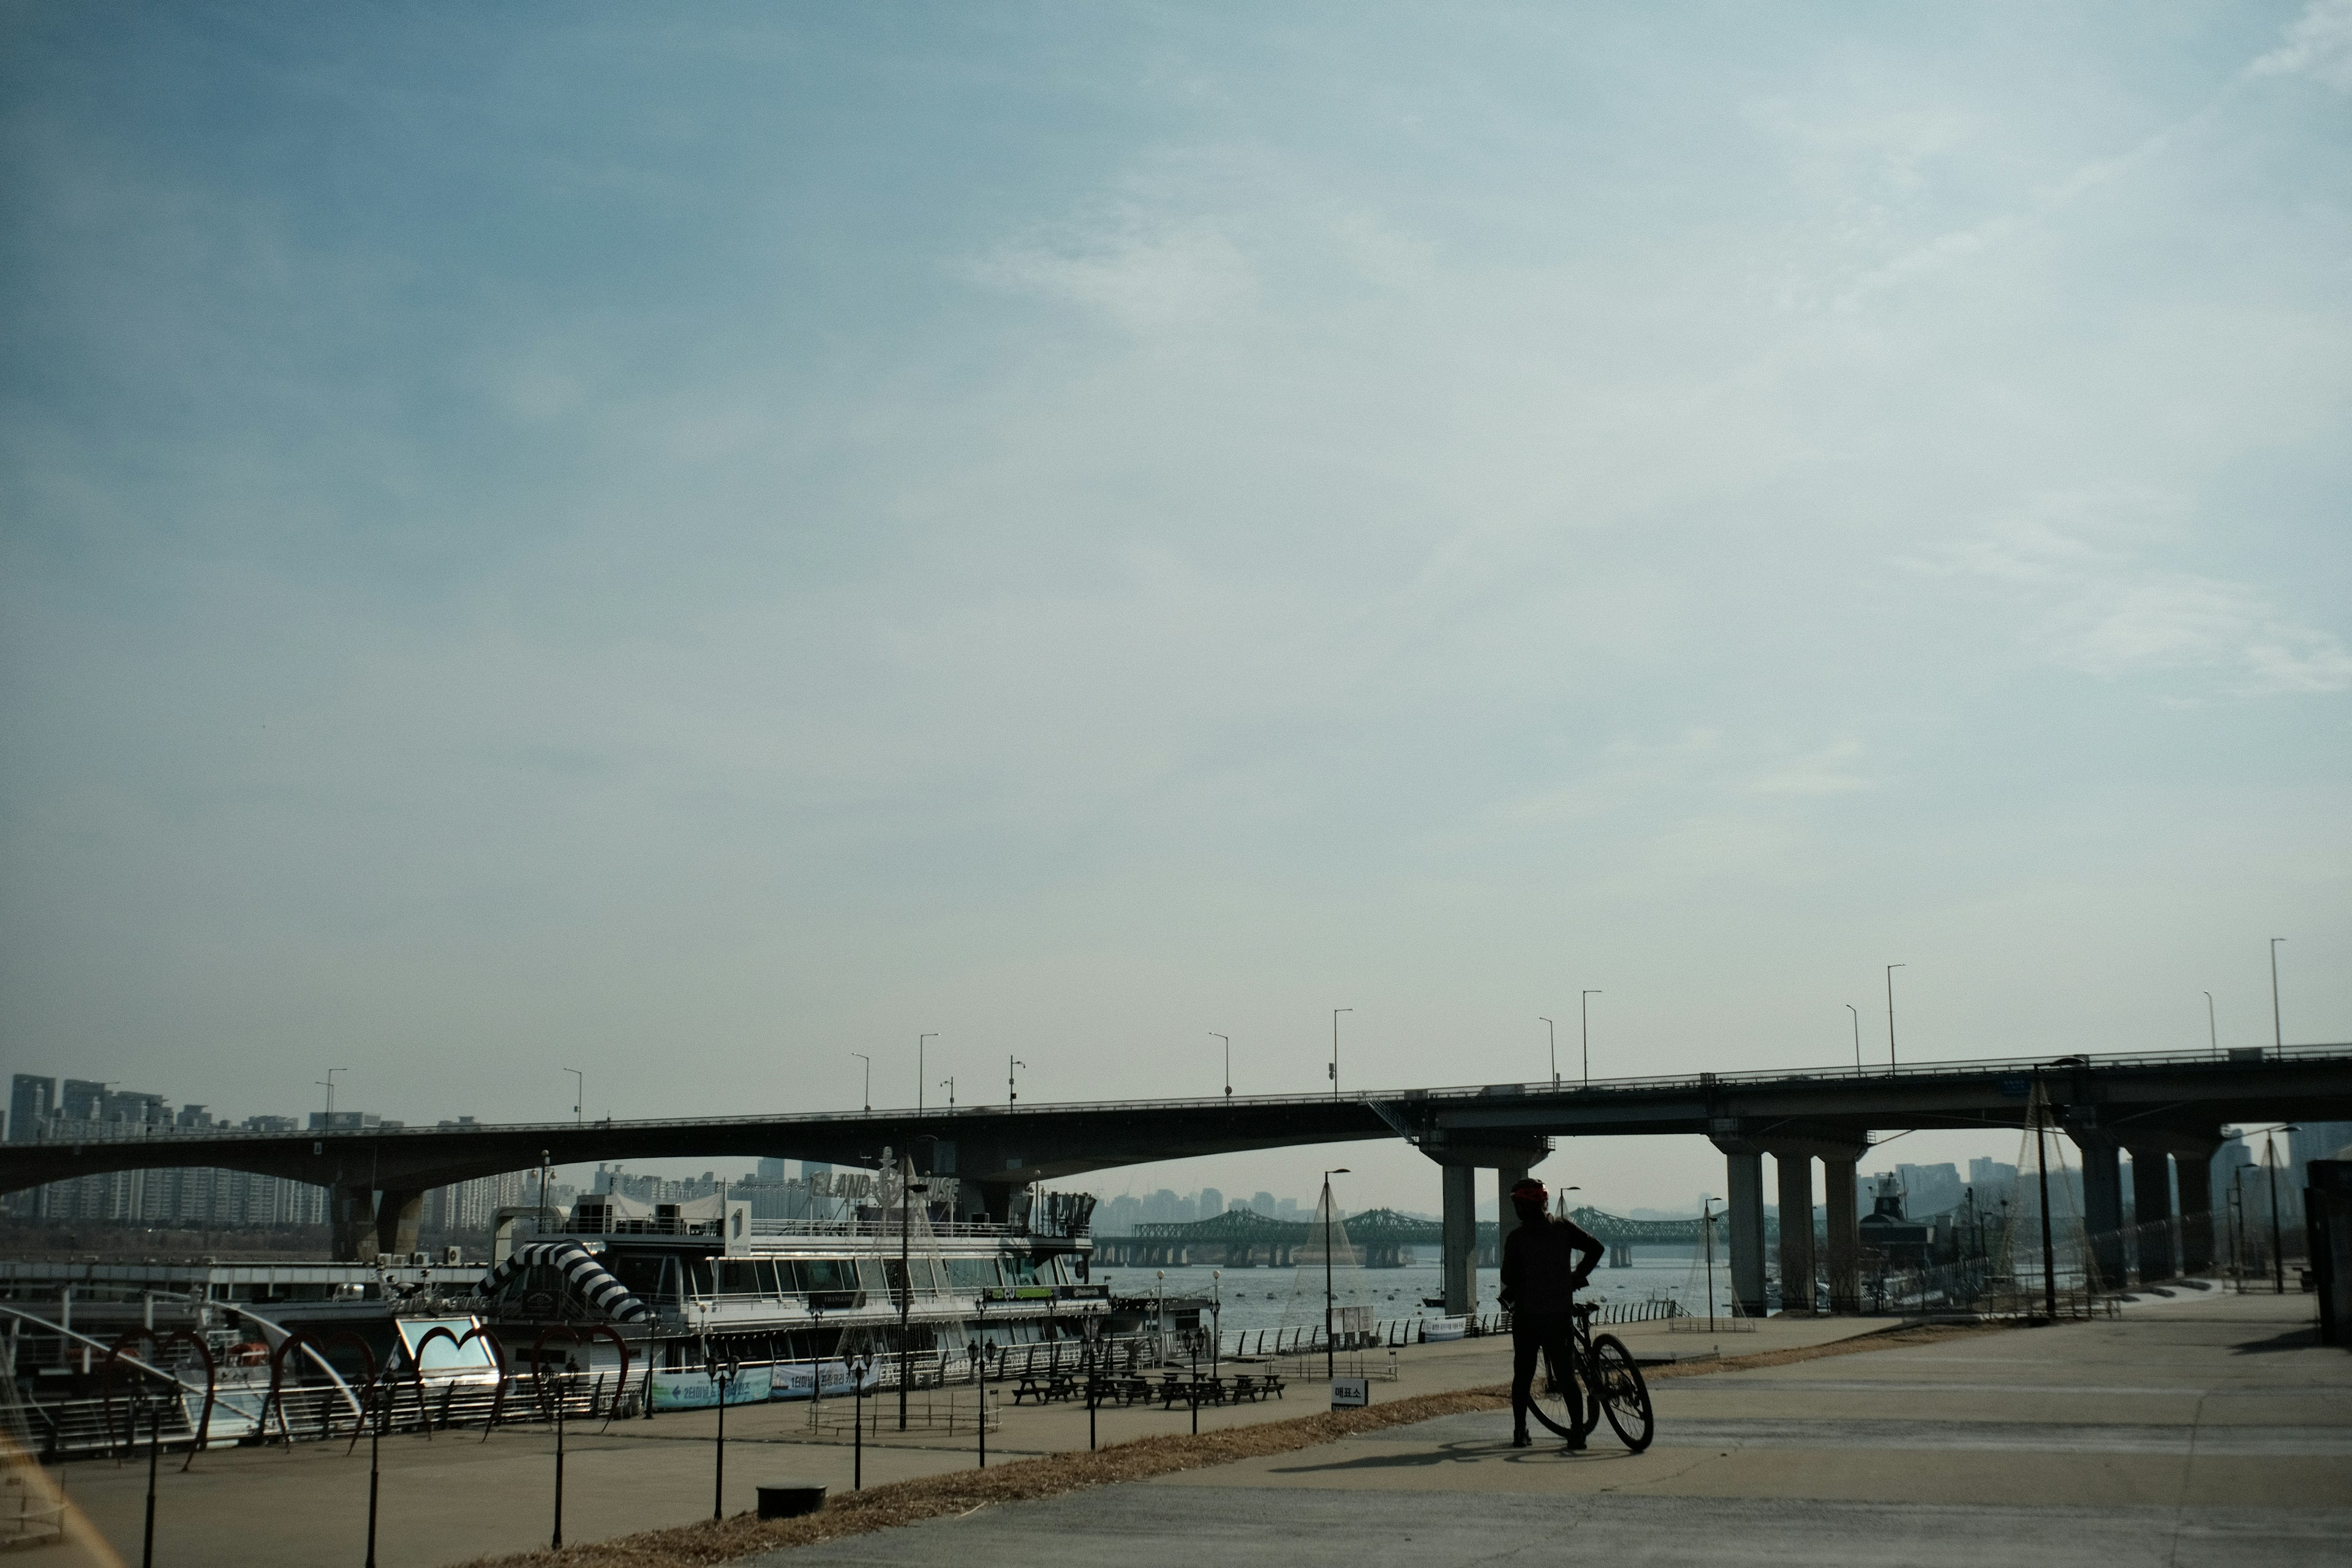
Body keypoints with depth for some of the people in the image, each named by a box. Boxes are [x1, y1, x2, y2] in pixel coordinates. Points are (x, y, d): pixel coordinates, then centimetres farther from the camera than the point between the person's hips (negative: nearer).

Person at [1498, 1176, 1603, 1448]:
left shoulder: (1516, 1239, -8)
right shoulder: (1563, 1228, 1)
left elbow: (1509, 1277, -11)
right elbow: (1596, 1248, 0)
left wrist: (1509, 1295, 11)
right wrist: (1579, 1275, 13)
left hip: (1527, 1316, -2)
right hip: (1561, 1314, 2)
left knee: (1523, 1375, 9)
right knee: (1567, 1374, 5)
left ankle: (1520, 1433, 8)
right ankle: (1578, 1431, -3)